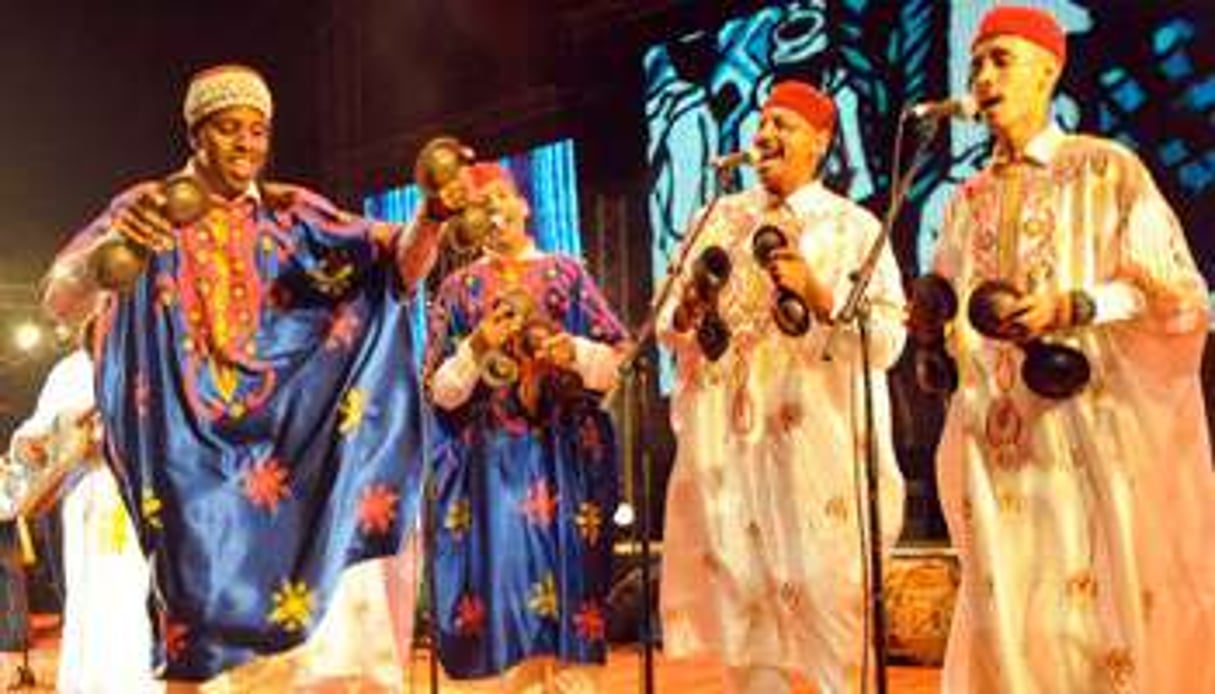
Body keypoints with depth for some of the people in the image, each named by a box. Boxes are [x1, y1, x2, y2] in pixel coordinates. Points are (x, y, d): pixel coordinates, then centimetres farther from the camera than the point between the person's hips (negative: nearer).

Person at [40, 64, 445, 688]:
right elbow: (61, 302, -14)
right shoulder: (148, 209, 1)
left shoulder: (292, 213, 8)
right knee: (201, 638, -4)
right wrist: (104, 251, -36)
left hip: (288, 450, 2)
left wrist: (431, 213, -23)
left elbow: (398, 267, -2)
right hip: (190, 456, -2)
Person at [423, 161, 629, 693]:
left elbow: (618, 357, 6)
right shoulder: (458, 288, 11)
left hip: (565, 454, 0)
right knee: (502, 564, -6)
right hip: (490, 458, 0)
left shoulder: (568, 274, 11)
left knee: (565, 563, -4)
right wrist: (477, 348, -12)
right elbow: (439, 389, 5)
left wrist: (575, 352, -13)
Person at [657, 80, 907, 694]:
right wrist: (689, 308, -8)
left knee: (829, 609, -2)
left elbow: (888, 340, -7)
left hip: (820, 449, -3)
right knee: (741, 605, 8)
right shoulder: (718, 218, 14)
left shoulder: (854, 227, 3)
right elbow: (669, 329, 13)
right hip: (726, 443, 4)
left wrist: (817, 293, -19)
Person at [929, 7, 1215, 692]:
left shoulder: (1109, 170, 1)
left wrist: (1071, 307, -19)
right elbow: (950, 307, 21)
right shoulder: (968, 200, 16)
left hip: (1100, 432, -4)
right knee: (1012, 621, 4)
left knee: (1112, 608, -2)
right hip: (1002, 442, 4)